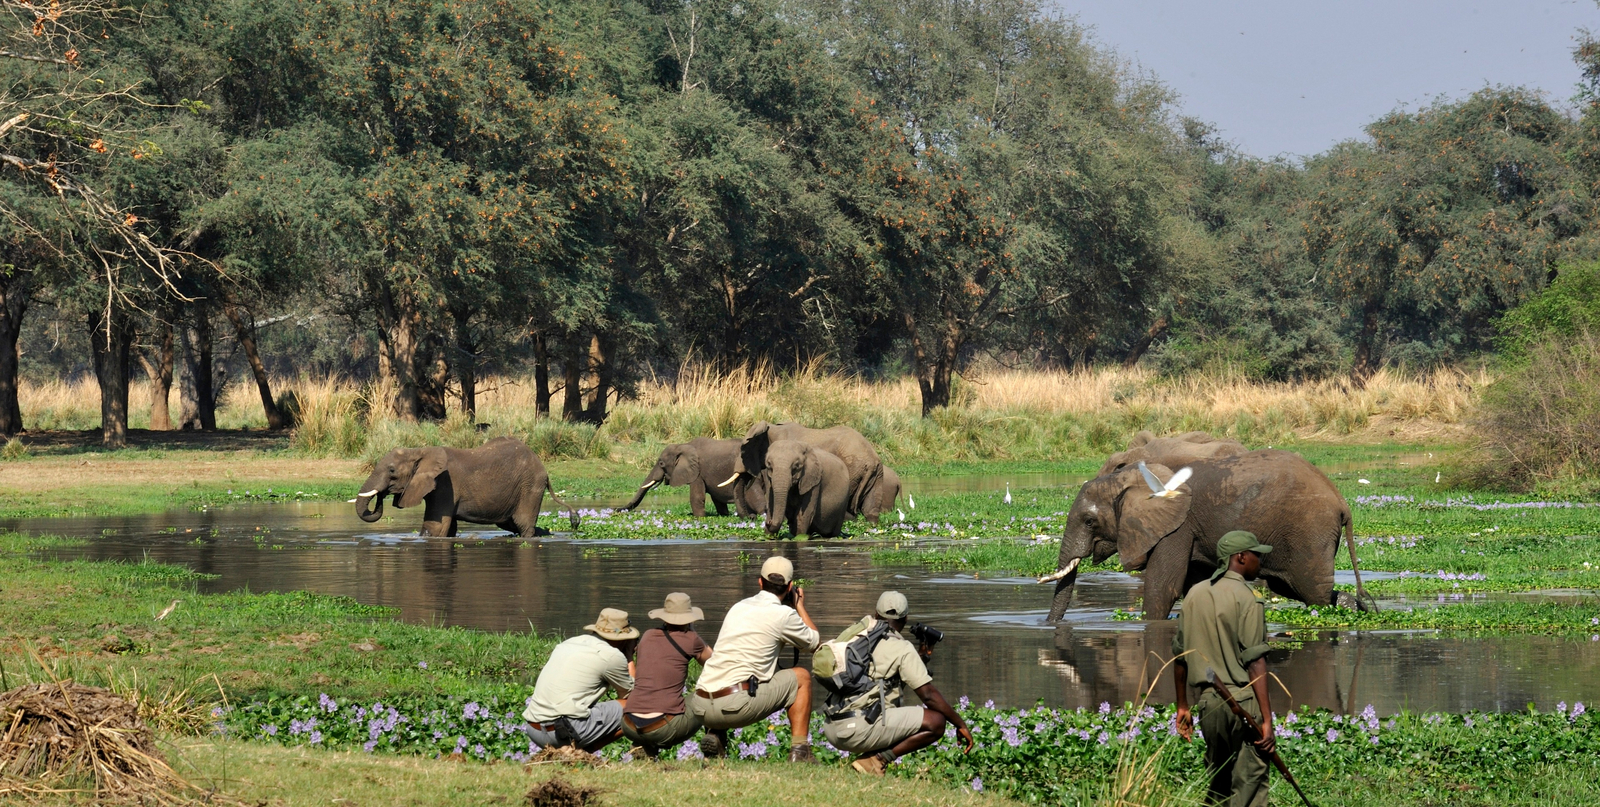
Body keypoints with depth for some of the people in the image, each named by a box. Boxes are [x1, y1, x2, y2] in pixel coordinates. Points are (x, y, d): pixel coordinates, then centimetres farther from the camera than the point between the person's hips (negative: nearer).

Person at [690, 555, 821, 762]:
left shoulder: (738, 607, 19)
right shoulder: (783, 615, 0)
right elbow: (816, 643, 18)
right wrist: (800, 606, 33)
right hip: (737, 705, -6)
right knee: (801, 677, 15)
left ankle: (714, 736, 15)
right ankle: (799, 750, 9)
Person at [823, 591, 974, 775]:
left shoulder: (857, 630, 15)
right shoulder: (902, 649, -4)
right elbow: (929, 695, -5)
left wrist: (919, 654, 28)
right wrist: (961, 724, 4)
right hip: (858, 729, -8)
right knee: (936, 721, -6)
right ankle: (877, 760, -10)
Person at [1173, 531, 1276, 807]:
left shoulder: (1194, 594, 11)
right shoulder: (1246, 599, -9)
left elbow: (1180, 656, 16)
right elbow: (1254, 663, -15)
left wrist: (1182, 707, 24)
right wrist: (1267, 720, -16)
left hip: (1207, 701, 6)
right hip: (1244, 701, -6)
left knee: (1217, 782, 15)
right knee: (1249, 784, -6)